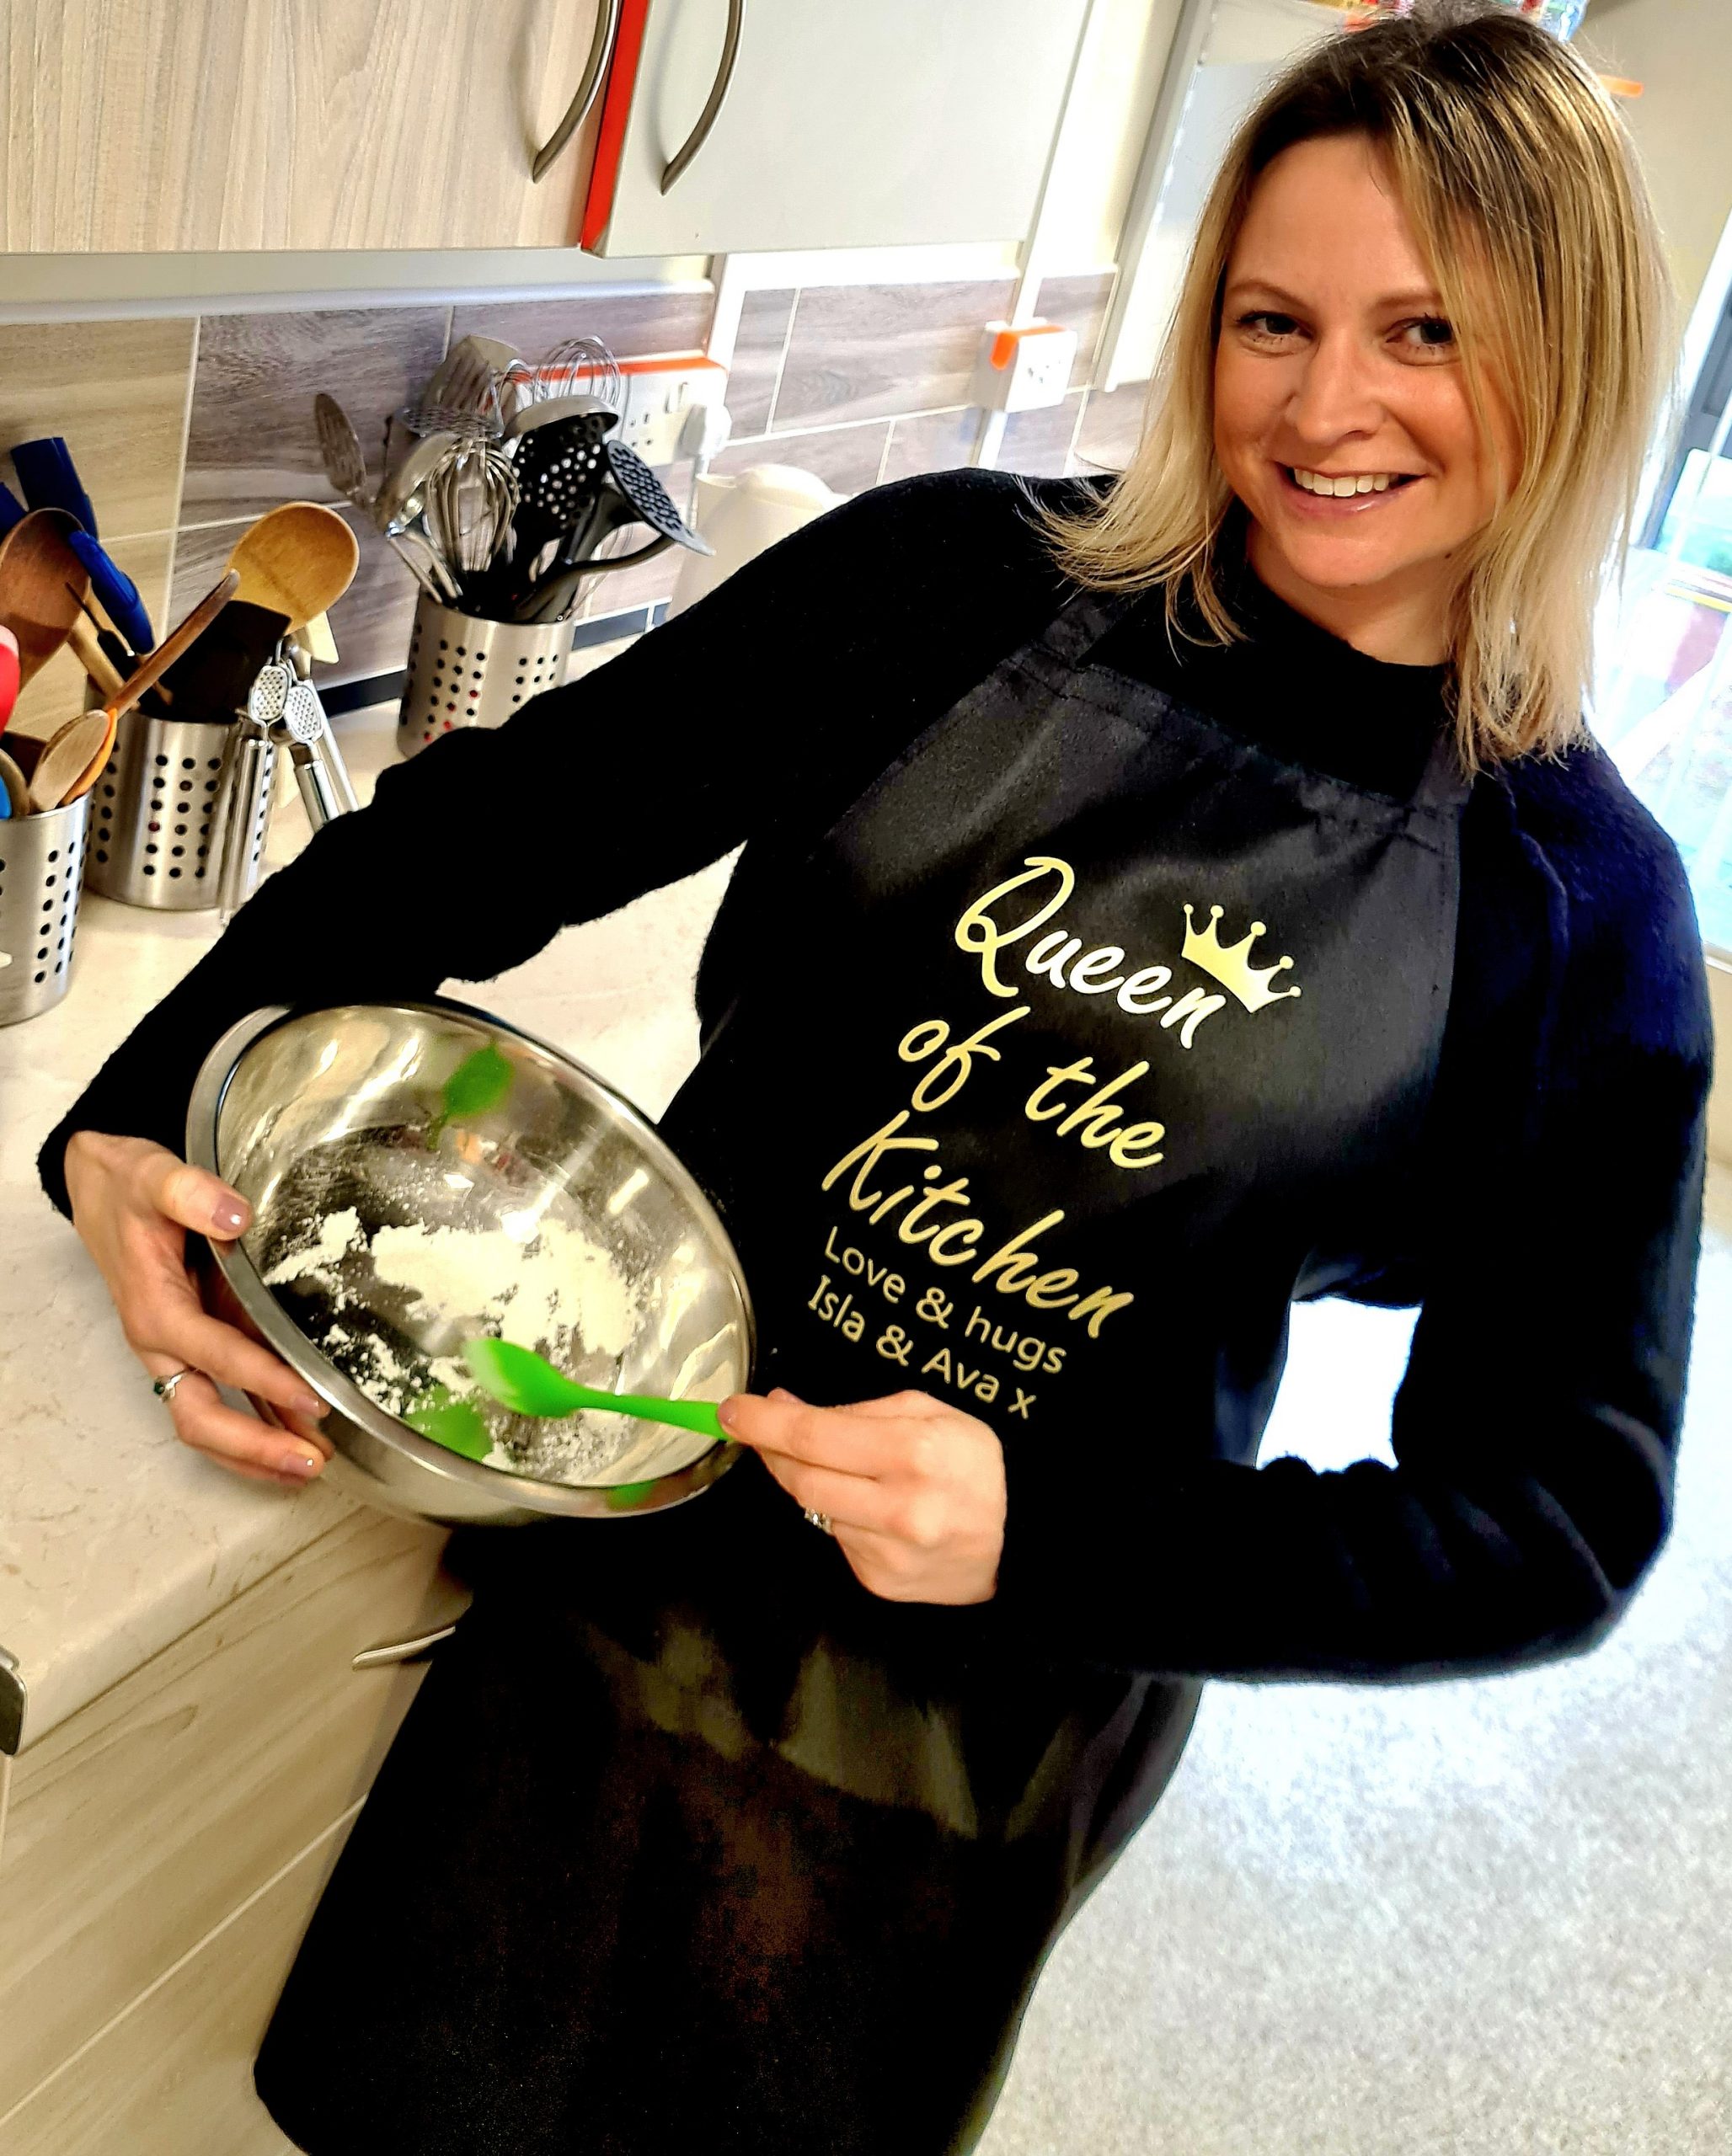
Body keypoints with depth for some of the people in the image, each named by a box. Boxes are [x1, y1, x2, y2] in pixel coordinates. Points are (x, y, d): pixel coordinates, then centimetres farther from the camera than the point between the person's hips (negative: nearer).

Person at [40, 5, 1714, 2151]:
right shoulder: (967, 583, -12)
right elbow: (484, 830, -9)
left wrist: (1049, 1540, -25)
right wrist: (143, 1119, -23)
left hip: (987, 1723, 0)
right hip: (620, 1549, 1)